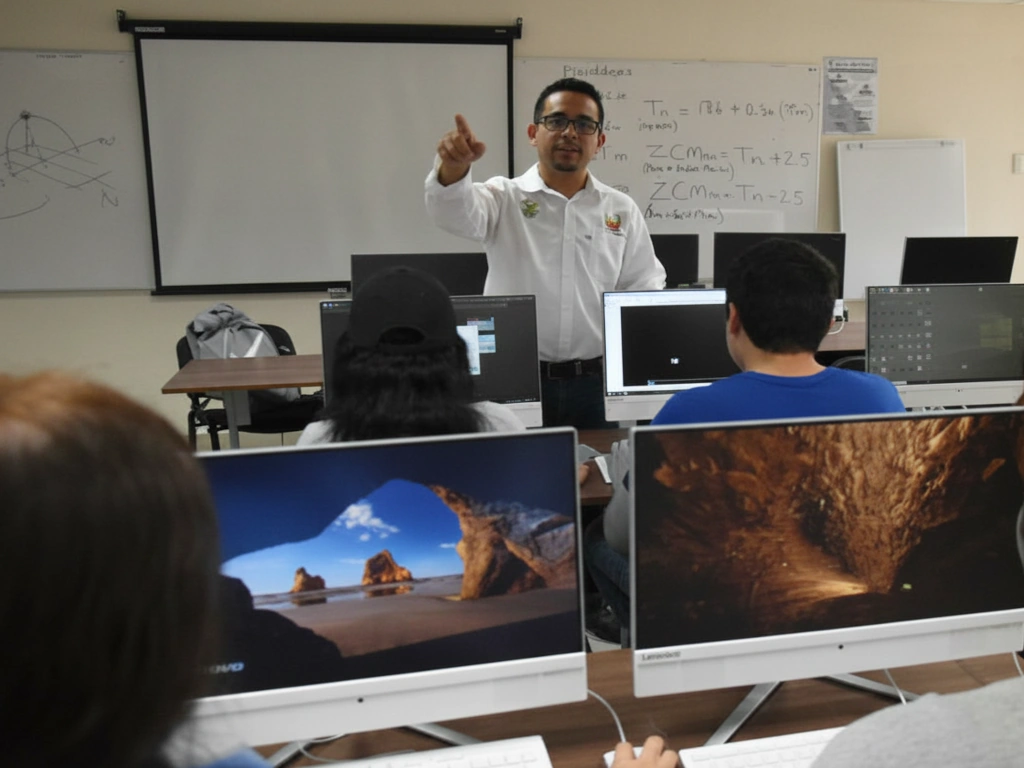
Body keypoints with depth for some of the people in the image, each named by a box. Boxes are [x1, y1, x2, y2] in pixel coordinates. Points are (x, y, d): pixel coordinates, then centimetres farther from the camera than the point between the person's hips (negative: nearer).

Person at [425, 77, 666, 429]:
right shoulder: (505, 198, 1)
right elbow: (456, 213, -20)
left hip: (594, 383, 2)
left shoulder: (622, 210, 8)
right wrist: (453, 166, -41)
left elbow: (647, 290, 12)